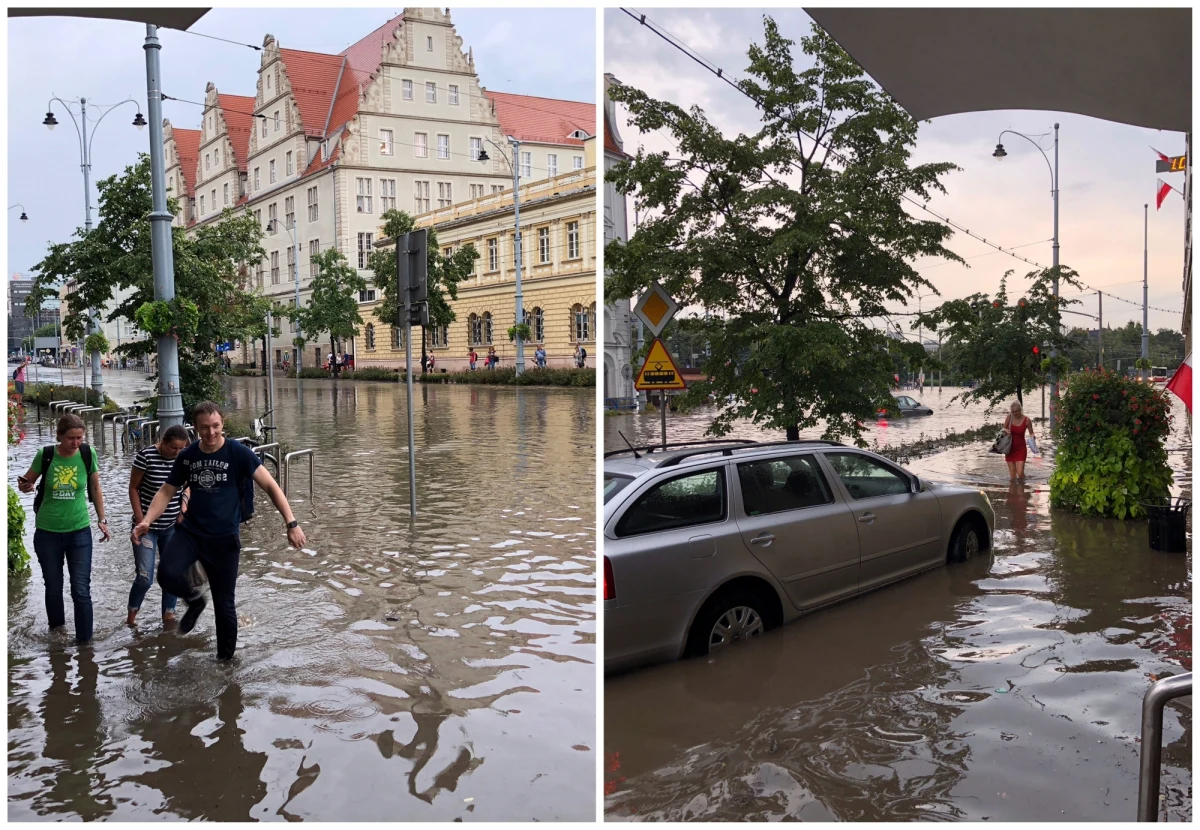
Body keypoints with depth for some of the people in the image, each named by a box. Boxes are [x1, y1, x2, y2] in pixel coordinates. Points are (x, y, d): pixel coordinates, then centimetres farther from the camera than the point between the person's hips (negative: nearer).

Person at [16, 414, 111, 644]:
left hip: (79, 531, 0)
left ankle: (84, 640, 7)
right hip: (47, 532, 1)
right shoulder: (45, 455, -11)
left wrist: (102, 519, 6)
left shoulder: (88, 454, -9)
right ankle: (56, 630, 35)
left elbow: (95, 489, 5)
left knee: (81, 589, -3)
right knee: (53, 587, 13)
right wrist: (23, 486, -18)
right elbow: (27, 481, 5)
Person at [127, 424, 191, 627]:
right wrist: (140, 519, -9)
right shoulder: (146, 455, -16)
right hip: (147, 526, -3)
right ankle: (132, 614, 19)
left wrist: (184, 510, 0)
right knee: (144, 577, -6)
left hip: (173, 527, 4)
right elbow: (133, 488, -6)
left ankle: (169, 614, 22)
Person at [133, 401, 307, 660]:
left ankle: (226, 657, 27)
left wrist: (291, 523, -20)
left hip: (225, 539, -2)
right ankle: (194, 599, 8)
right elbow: (166, 492, 9)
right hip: (190, 532, 3)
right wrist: (146, 521, -8)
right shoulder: (187, 457, 2)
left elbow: (270, 486, -11)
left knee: (224, 604, 4)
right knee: (168, 575, -26)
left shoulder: (239, 453, -10)